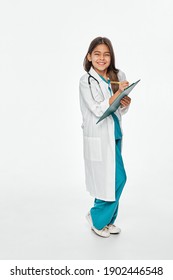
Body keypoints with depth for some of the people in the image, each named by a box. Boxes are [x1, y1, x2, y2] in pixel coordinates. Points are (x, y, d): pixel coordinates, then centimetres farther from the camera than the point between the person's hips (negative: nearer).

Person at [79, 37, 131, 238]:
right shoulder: (86, 81, -9)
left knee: (108, 181, 13)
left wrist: (126, 103, -9)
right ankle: (96, 218, 16)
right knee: (117, 178, -5)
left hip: (114, 134, 6)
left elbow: (120, 110, 12)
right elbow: (98, 110, -16)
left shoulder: (118, 76, 6)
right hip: (98, 137, -6)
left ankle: (105, 220, 30)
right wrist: (118, 92, -21)